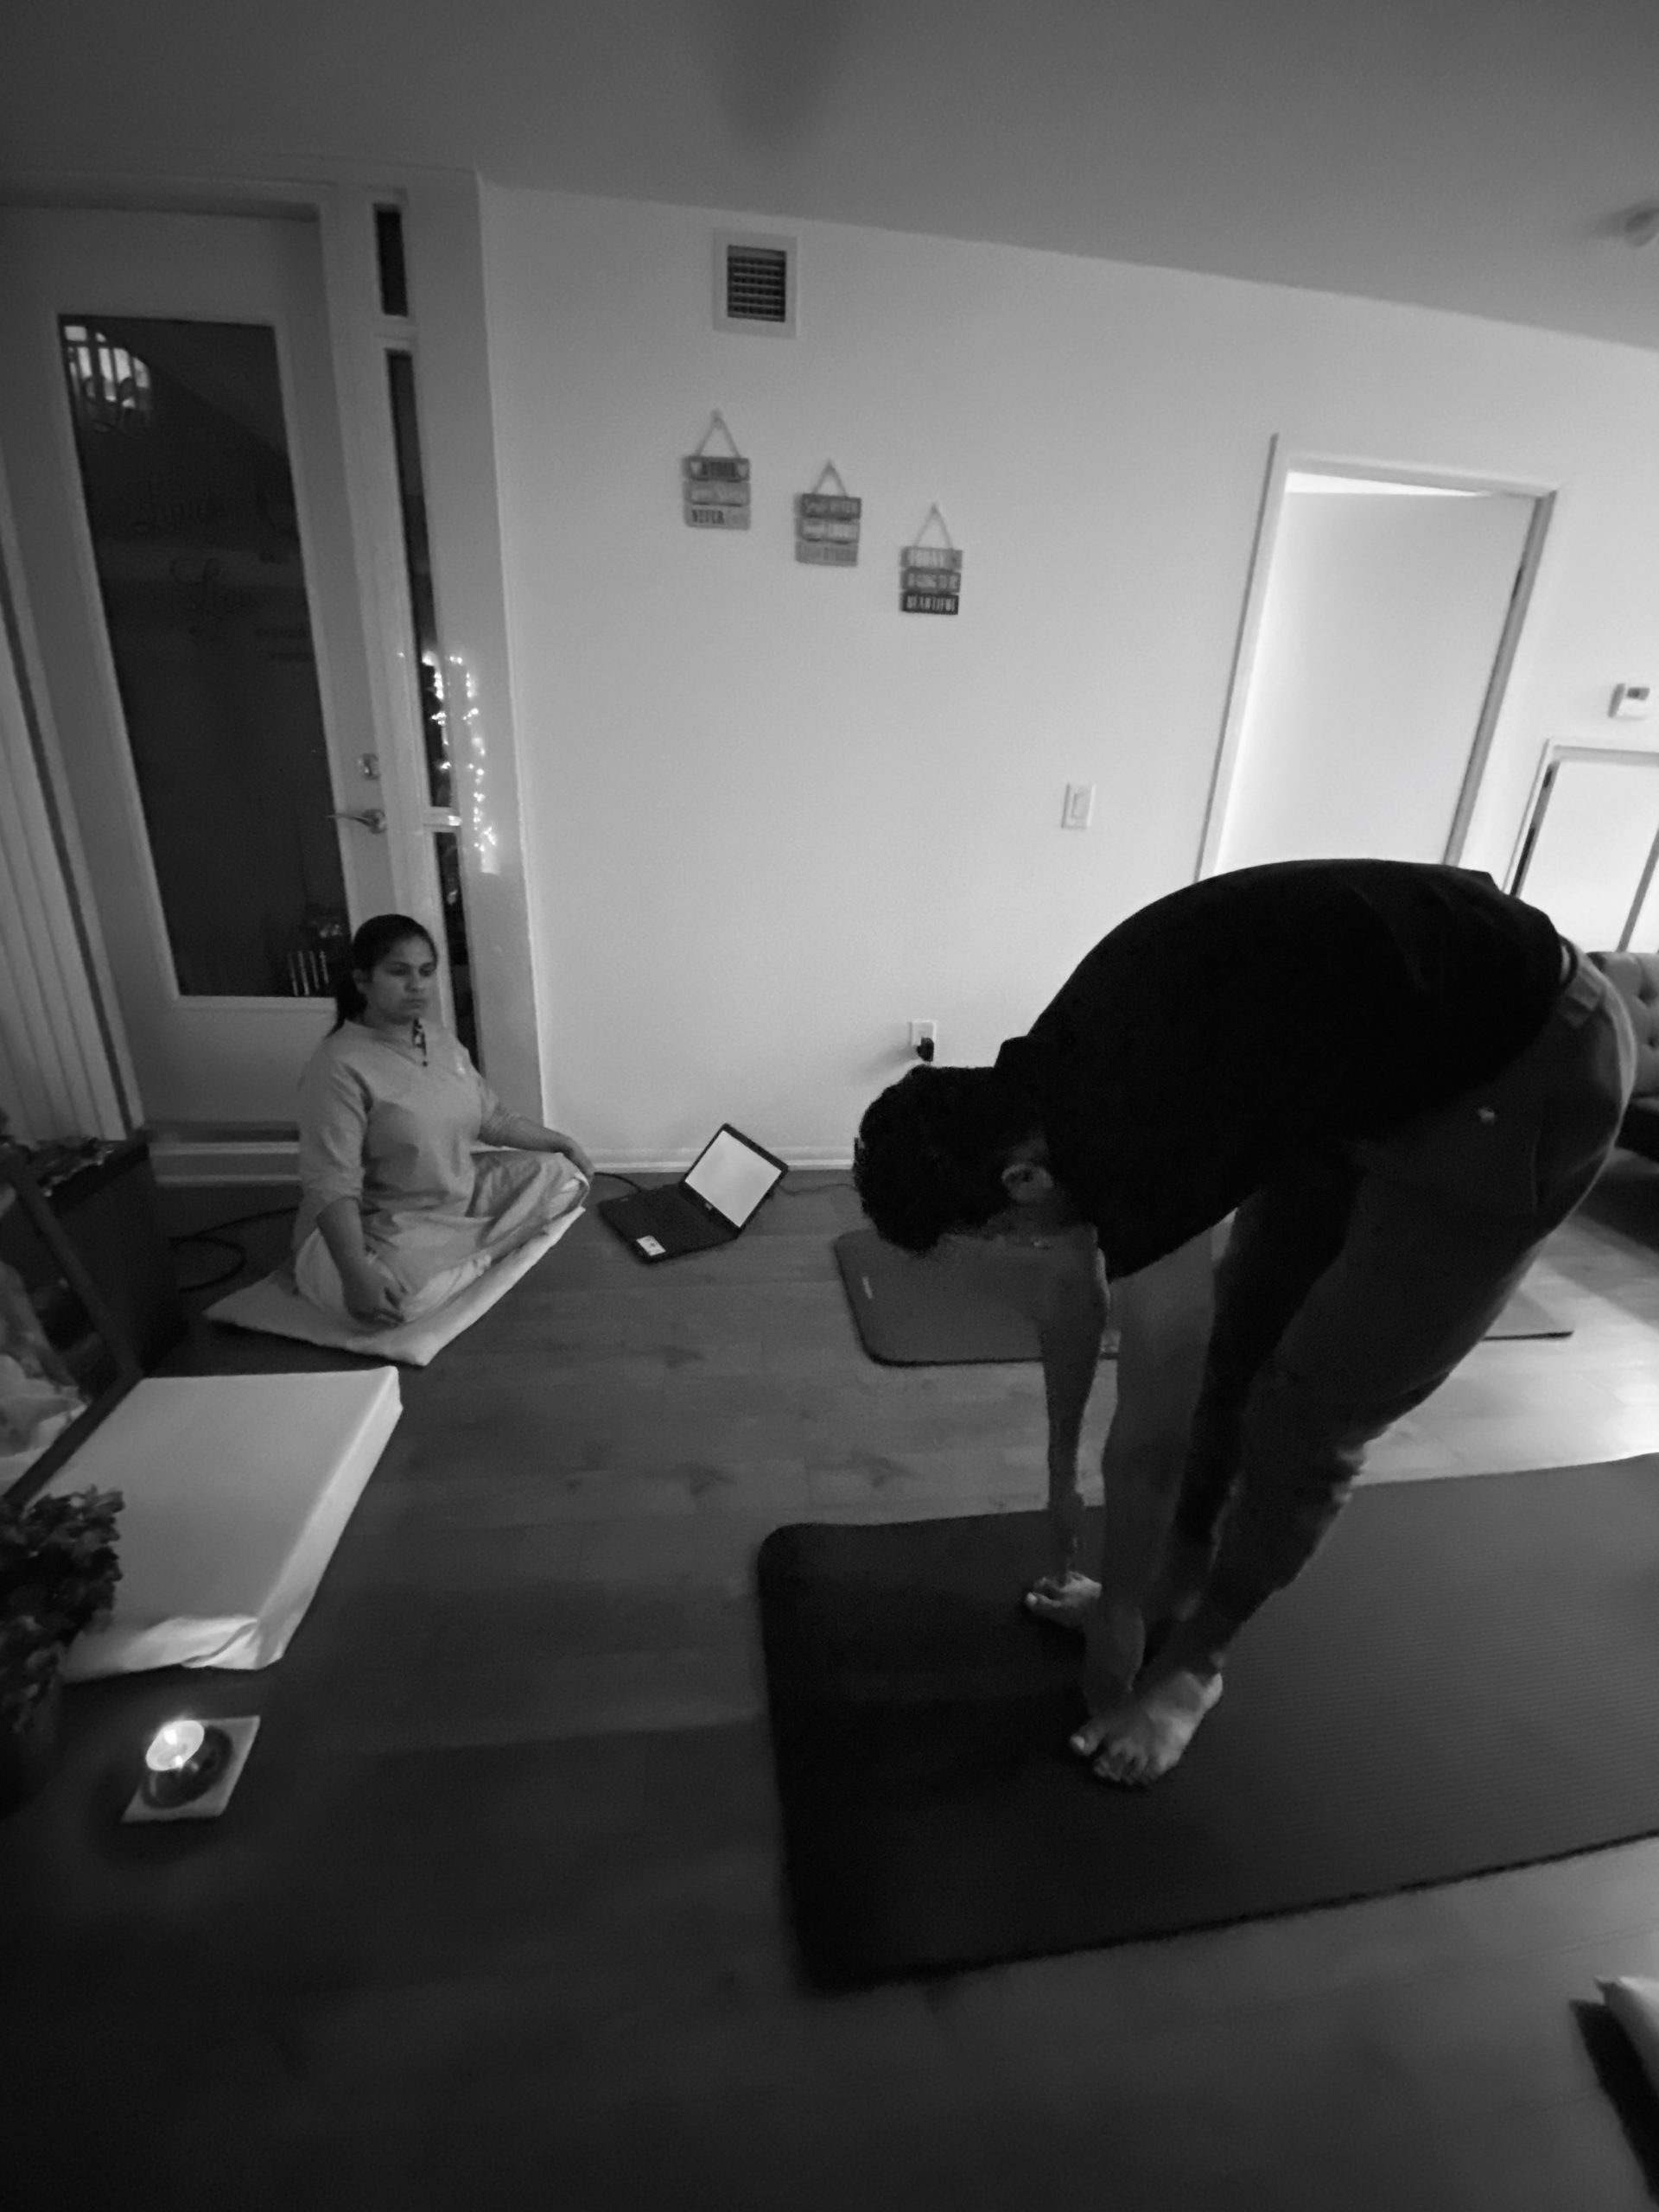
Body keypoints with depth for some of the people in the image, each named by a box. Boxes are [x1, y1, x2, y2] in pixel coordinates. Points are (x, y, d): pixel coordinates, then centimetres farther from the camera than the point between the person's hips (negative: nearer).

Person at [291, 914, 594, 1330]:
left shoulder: (441, 1040, 4)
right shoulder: (339, 1066, -20)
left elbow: (492, 1119, 16)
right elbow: (331, 1186, -27)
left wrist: (560, 1141, 9)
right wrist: (356, 1275, -38)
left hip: (459, 1195, 7)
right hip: (379, 1223, -7)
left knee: (562, 1174, 0)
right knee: (397, 1298, -38)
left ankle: (466, 1250, -7)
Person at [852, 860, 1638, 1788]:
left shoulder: (1138, 1144, -34)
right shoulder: (1044, 1081, -7)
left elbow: (1151, 1436, -20)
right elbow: (1069, 1286, 8)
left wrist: (1119, 1615, -1)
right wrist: (1061, 1474, 19)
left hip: (1527, 1070, -8)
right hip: (1369, 1057, 8)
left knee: (1305, 1412, -3)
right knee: (1233, 1334, 12)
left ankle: (1196, 1659, 21)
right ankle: (1173, 1588, 31)